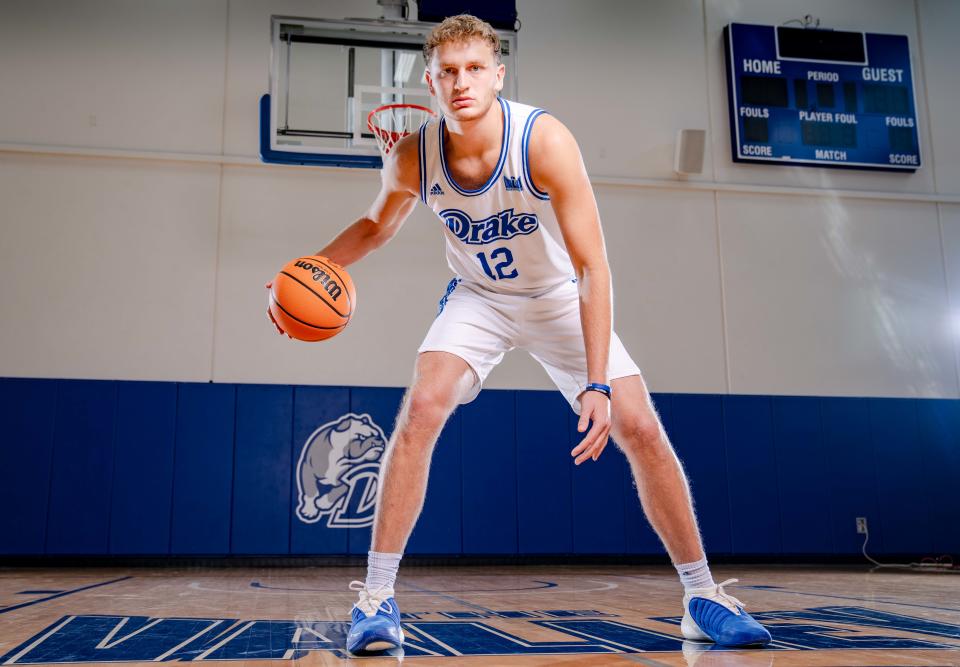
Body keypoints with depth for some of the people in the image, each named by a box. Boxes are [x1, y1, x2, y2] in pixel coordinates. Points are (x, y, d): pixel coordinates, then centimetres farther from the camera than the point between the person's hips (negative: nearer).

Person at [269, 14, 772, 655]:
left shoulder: (544, 139, -29)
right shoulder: (412, 157, -19)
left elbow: (592, 266, -30)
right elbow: (377, 224, 3)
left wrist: (598, 385, -37)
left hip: (559, 297, -1)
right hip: (477, 297, 2)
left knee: (641, 429, -9)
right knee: (421, 409, -23)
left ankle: (703, 598, 9)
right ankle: (377, 599, -12)